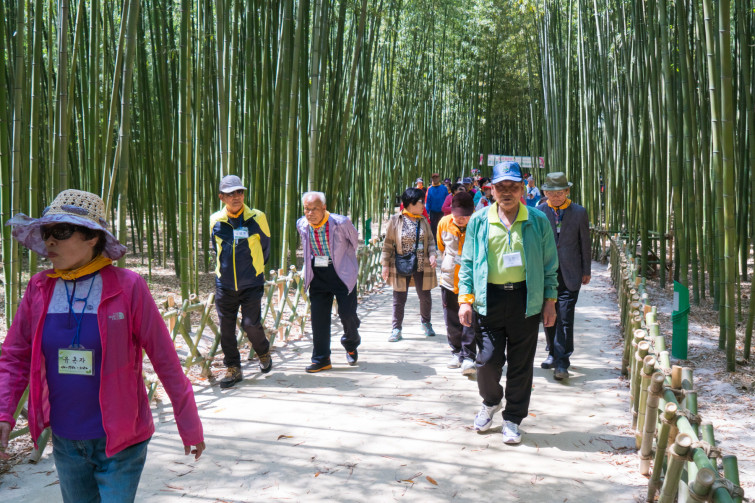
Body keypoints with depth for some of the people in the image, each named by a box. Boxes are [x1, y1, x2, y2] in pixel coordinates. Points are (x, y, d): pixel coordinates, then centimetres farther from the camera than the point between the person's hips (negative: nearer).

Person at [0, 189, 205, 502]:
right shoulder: (40, 289, -2)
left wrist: (189, 426, -6)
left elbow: (165, 360, -10)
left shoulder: (127, 287, -13)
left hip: (121, 441, -4)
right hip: (65, 441, 4)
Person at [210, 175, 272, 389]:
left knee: (251, 324, -5)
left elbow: (265, 247, 10)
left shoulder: (257, 218, -6)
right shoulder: (215, 221, 0)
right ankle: (233, 369, 18)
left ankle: (264, 353, 26)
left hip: (251, 284, -2)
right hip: (224, 284, 2)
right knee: (226, 328, 3)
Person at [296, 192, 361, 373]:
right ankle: (321, 359, 11)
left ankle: (351, 346, 30)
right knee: (318, 316, 1)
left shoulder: (341, 223, -17)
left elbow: (354, 242, 3)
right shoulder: (301, 225, -3)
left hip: (342, 272, -3)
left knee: (347, 313, -2)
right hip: (317, 274, 4)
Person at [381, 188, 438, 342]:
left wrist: (432, 254, -9)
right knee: (399, 299, 3)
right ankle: (396, 329, 15)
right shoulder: (395, 220, -5)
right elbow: (388, 244, -3)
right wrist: (385, 264, -6)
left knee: (425, 297, 11)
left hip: (422, 267, 3)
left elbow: (430, 240, 10)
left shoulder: (423, 221, 6)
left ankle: (426, 323, 35)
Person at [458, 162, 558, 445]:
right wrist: (465, 298, 0)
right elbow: (467, 262, 8)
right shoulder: (479, 221, 4)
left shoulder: (538, 221, 4)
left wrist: (550, 299, 4)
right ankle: (490, 402, 30)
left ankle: (512, 419, 24)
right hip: (489, 299, 0)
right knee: (488, 359, -2)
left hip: (526, 300, 0)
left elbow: (549, 264, 8)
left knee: (521, 363, 7)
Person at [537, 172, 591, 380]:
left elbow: (585, 243, 5)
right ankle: (553, 353, 28)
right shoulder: (539, 212, 2)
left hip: (569, 274, -2)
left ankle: (562, 363, -4)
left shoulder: (579, 212, 0)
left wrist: (586, 271, 6)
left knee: (565, 318, -7)